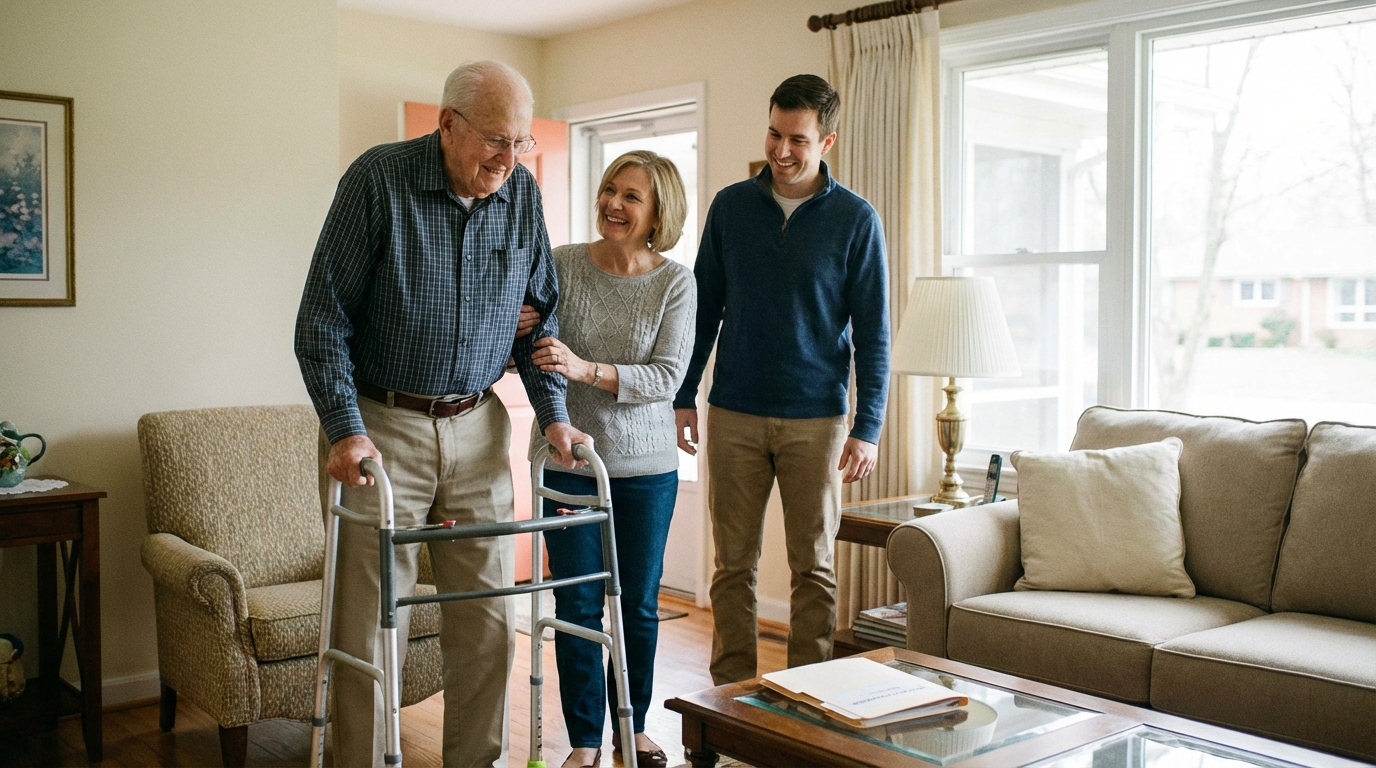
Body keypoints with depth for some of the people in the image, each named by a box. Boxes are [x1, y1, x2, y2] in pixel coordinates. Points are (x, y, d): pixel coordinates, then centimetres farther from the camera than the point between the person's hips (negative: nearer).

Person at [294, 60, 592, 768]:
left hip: (477, 429, 4)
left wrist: (552, 412, 3)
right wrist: (346, 429, -17)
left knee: (486, 618, 8)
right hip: (384, 426, -4)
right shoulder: (377, 179, -10)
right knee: (371, 626, -1)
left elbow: (539, 311, 13)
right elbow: (323, 316, -9)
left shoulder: (522, 193, 3)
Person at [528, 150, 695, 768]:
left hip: (647, 467, 1)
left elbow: (667, 377, -13)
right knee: (578, 604, 4)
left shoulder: (676, 283, -5)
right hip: (568, 461, 0)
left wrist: (586, 370, -26)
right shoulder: (562, 265, -4)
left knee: (639, 604, 11)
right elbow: (533, 353, 1)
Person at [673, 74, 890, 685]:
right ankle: (731, 692, 19)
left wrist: (868, 428, -8)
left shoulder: (855, 220, -3)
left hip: (816, 418, -2)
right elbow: (705, 308, 10)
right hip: (735, 413, 2)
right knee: (733, 563, 7)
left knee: (813, 566, 6)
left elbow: (872, 333, -2)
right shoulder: (732, 205, 5)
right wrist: (684, 396, 6)